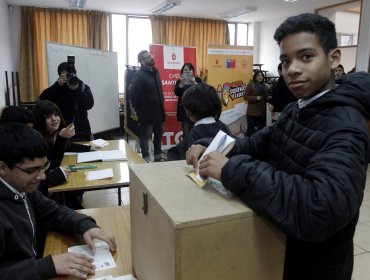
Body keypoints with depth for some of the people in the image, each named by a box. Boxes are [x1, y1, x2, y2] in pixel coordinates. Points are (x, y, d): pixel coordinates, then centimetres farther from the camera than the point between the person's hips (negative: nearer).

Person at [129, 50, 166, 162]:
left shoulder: (155, 71, 9)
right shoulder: (139, 75, -16)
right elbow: (133, 95, -17)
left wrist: (162, 107, 14)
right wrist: (138, 110, -9)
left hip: (158, 111, 8)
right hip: (147, 112, -8)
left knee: (159, 134, 18)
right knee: (145, 136, 5)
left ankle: (158, 155, 32)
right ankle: (146, 158, 17)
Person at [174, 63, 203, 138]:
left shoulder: (198, 80, 8)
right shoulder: (179, 81, 9)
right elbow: (177, 93, -7)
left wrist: (194, 83, -19)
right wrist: (181, 83, -22)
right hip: (184, 110, 0)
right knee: (186, 133, -2)